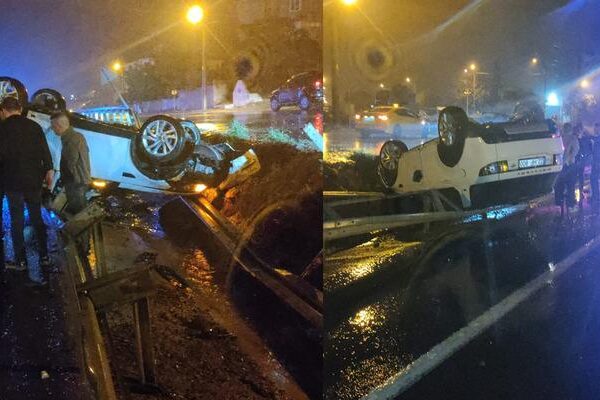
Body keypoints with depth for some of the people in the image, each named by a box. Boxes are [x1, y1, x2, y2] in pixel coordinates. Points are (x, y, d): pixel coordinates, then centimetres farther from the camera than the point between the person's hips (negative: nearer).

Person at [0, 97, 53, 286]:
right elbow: (45, 151, 1)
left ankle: (21, 261, 8)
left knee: (17, 221, 5)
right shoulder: (34, 126, 1)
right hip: (34, 180, 3)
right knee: (37, 218, 13)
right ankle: (44, 256, 15)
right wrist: (48, 170, 9)